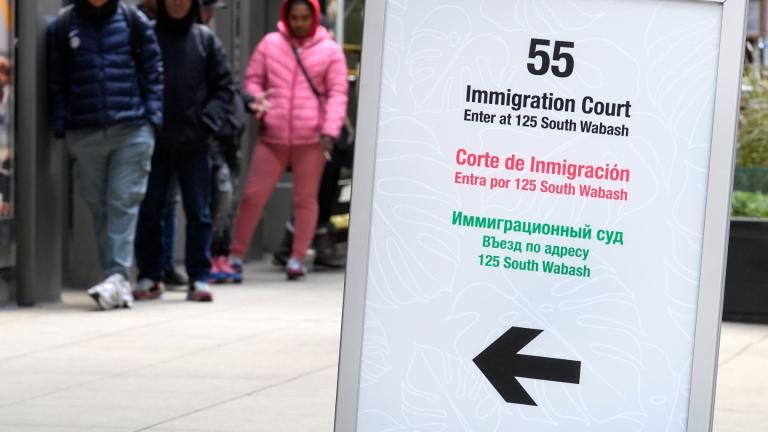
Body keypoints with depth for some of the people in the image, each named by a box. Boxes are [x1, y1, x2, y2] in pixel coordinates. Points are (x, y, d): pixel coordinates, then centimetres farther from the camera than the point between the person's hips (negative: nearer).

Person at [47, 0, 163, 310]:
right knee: (99, 206, 5)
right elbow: (56, 81, 8)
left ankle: (117, 275, -12)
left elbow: (153, 72, 7)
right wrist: (60, 126, -1)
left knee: (124, 202, -8)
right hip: (84, 132, 2)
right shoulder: (62, 26, 6)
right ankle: (117, 282, 10)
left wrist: (152, 117, -3)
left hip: (132, 130, -1)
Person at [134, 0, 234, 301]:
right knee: (149, 211, 6)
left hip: (194, 141, 1)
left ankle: (199, 278, 8)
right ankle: (149, 277, 15)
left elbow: (223, 87, 5)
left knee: (198, 211, 2)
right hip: (153, 140, 0)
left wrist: (208, 121, -9)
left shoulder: (205, 40, 4)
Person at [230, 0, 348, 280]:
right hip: (272, 136, 1)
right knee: (253, 195, 0)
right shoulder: (270, 44, 8)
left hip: (311, 139, -1)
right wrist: (257, 103, -9)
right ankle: (236, 255, 9)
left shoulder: (330, 50, 4)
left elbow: (337, 93, 0)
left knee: (306, 199, 4)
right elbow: (253, 80, 12)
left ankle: (297, 259, 11)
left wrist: (330, 130, -11)